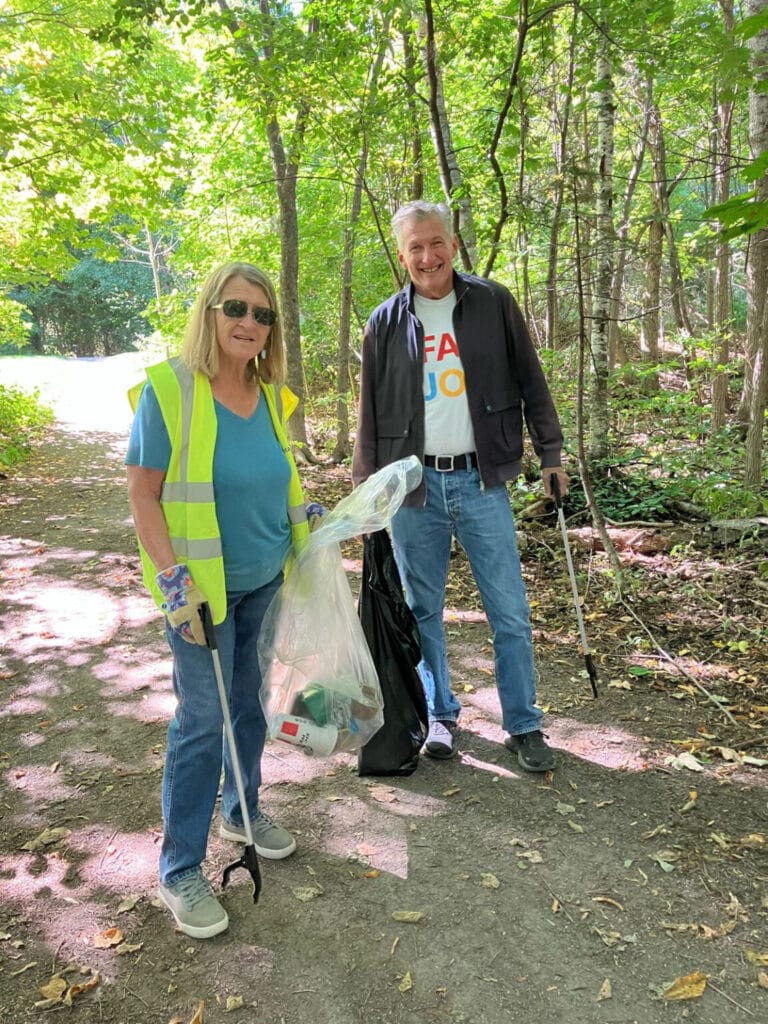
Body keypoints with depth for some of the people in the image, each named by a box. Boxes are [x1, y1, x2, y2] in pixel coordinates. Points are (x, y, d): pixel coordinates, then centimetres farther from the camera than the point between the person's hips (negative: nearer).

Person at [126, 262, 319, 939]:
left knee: (252, 701, 17)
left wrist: (303, 513, 10)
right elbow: (143, 493, -15)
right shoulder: (168, 389, -15)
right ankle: (181, 871, 15)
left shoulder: (270, 396, 3)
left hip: (267, 579, 6)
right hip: (201, 586, -6)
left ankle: (243, 811, 40)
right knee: (205, 719, -1)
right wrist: (172, 578, -20)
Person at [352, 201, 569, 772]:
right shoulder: (387, 323, 4)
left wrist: (550, 452, 4)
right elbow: (371, 411, 8)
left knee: (511, 613, 2)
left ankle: (524, 726, 18)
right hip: (413, 486, 1)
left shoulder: (493, 304, 2)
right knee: (423, 611, 10)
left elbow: (530, 383, 7)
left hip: (481, 481, -1)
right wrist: (366, 484, 5)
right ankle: (441, 715, 28)